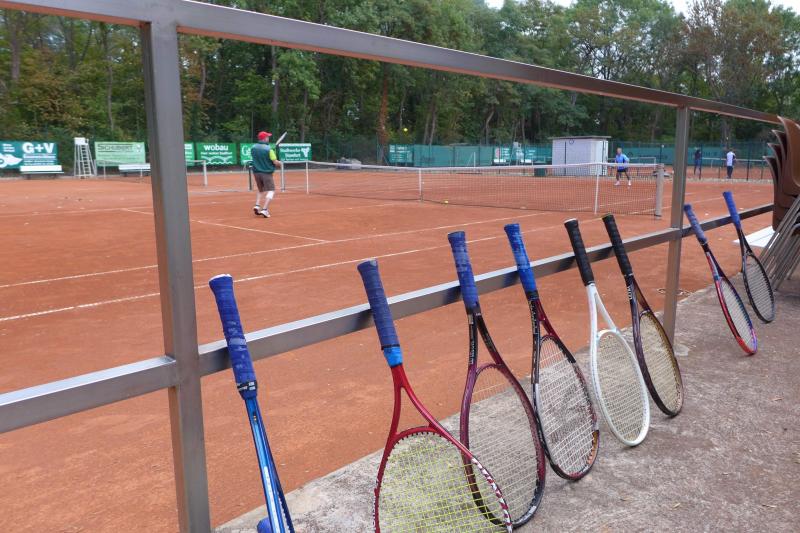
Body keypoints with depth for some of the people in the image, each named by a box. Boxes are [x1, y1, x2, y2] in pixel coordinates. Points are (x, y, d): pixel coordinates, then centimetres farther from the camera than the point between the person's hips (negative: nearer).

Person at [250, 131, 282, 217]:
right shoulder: (268, 149, -15)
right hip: (267, 172, -6)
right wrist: (280, 164, 7)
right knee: (271, 191, -3)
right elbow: (275, 162, -13)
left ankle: (257, 205, 8)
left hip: (256, 172, 6)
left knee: (261, 190, 23)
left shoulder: (253, 148, 2)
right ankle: (264, 209, -16)